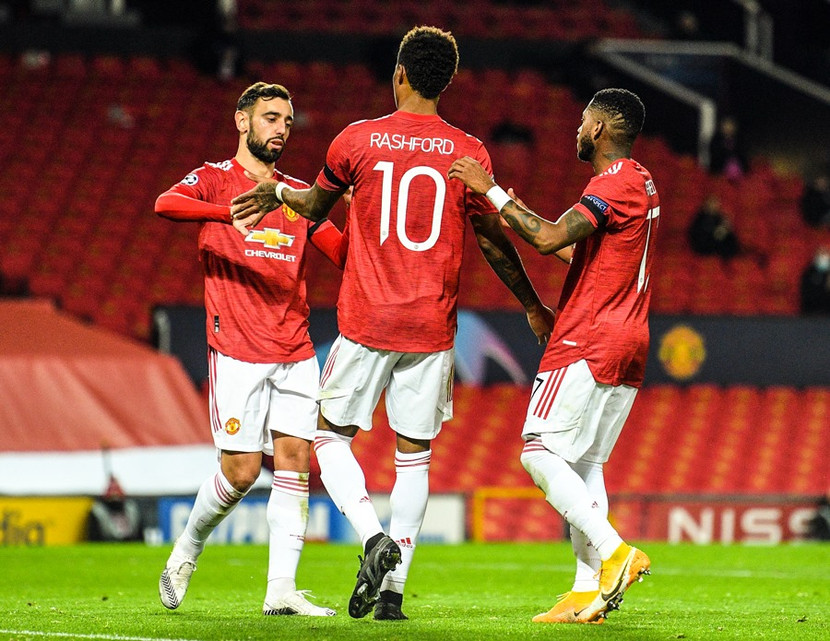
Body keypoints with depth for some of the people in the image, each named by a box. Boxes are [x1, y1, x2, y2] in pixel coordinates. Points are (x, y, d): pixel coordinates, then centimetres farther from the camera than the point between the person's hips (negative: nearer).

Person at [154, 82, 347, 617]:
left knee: (294, 459, -5)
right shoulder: (214, 180, 3)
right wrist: (230, 212, -36)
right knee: (241, 469, -6)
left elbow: (346, 253, 15)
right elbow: (166, 204, -19)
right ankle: (186, 552, 20)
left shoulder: (297, 193, 17)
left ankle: (282, 589, -5)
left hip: (296, 351, 5)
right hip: (237, 351, -5)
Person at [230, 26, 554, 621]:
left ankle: (374, 537, -11)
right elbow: (494, 242, 7)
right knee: (414, 457, 9)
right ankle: (394, 589, 4)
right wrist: (534, 307, 21)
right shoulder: (468, 152, -1)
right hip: (432, 328, 1)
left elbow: (317, 205, 16)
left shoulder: (356, 141, -2)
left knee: (332, 437, 13)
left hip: (366, 323, -1)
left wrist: (276, 190, 39)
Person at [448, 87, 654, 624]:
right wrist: (514, 213, 27)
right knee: (584, 463, 8)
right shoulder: (643, 186, 18)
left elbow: (549, 239, -25)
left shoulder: (613, 185, -14)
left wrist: (493, 192, -17)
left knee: (540, 451, -8)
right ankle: (588, 592, 2)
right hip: (627, 345, 10)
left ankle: (613, 552, -17)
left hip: (589, 345, -10)